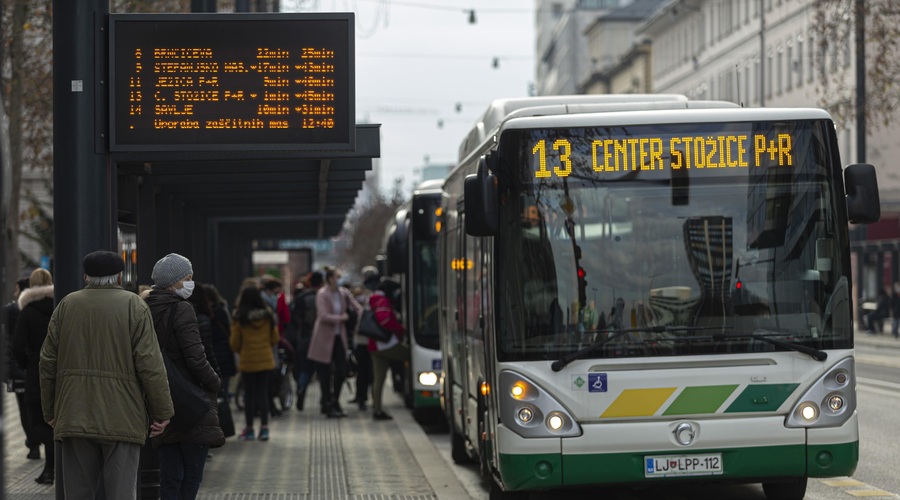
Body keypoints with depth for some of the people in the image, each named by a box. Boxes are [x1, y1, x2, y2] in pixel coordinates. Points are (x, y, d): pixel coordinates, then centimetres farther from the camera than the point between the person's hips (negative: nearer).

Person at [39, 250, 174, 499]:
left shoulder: (66, 305, 9)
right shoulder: (134, 306, 0)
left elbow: (47, 364, 9)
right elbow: (151, 365, -7)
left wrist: (50, 412, 17)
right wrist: (162, 412, 0)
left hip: (73, 418, 3)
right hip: (121, 420, -2)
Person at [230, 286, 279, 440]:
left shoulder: (239, 319, -11)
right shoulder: (268, 316, -3)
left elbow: (235, 343, -4)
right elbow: (275, 339, 5)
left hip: (247, 360, -2)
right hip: (266, 360, 2)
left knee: (249, 394, 7)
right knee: (263, 393, 8)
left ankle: (249, 429, 12)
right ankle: (264, 427, 3)